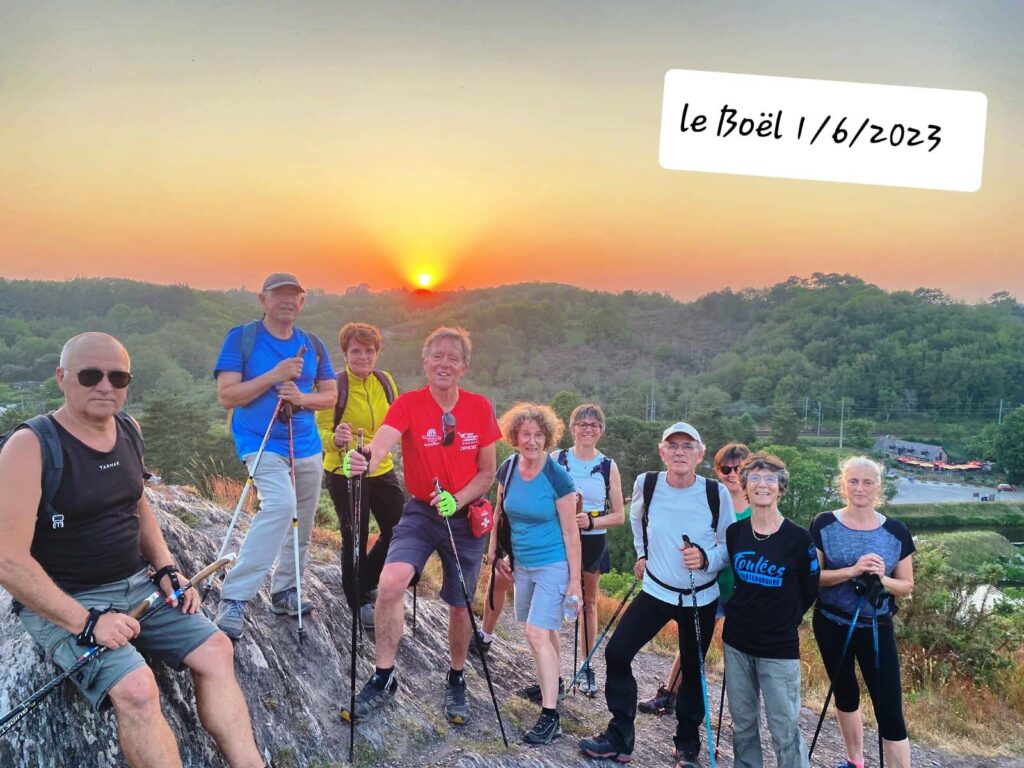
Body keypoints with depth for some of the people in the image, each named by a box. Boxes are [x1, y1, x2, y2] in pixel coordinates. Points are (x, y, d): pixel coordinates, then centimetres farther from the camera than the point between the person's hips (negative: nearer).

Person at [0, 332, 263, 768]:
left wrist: (166, 570, 6)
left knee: (216, 650, -4)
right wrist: (84, 621, -23)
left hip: (138, 585, 7)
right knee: (135, 687, -27)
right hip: (63, 604, -7)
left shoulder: (128, 430, 4)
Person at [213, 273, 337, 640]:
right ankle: (233, 599, -20)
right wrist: (273, 376, -20)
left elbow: (330, 394, 11)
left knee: (302, 524, 9)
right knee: (281, 504, -27)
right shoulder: (240, 338, -5)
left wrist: (303, 398, -10)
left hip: (306, 446, 6)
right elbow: (227, 396, -10)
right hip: (261, 444, -6)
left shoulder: (312, 345, 8)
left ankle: (284, 592, 28)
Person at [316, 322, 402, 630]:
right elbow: (322, 431, -15)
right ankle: (360, 602, 24)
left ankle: (368, 581, 33)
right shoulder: (335, 385, -13)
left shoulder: (385, 381, 1)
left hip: (382, 470, 5)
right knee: (355, 538, 3)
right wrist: (335, 439, -36)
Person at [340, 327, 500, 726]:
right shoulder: (408, 403, -11)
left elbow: (487, 473, 0)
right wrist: (365, 459, -55)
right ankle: (384, 678, -3)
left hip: (465, 516, 1)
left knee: (460, 605, 10)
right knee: (389, 584, -23)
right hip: (420, 512, -1)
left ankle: (456, 682, 36)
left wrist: (457, 499, -18)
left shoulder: (480, 408, -5)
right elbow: (384, 438, -32)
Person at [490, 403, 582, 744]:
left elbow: (570, 533, -14)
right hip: (522, 563, 6)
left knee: (537, 633, -13)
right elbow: (500, 512, 12)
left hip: (553, 565, -5)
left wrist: (575, 581, -12)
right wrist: (495, 550, 11)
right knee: (545, 631, 18)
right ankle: (550, 682, 41)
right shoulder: (508, 469, -4)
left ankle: (550, 716, -6)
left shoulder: (557, 478, -18)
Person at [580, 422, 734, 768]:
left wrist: (706, 558, -25)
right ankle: (619, 738, 13)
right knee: (617, 653, -4)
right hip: (656, 590, 2)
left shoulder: (717, 493, -17)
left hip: (701, 598, -1)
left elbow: (731, 545, -7)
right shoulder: (646, 484, -10)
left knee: (693, 670, 11)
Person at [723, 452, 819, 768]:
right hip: (736, 643, 4)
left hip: (779, 649, -3)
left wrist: (784, 620, 2)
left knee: (784, 730, 3)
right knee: (742, 724, 16)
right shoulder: (734, 532, -1)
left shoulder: (798, 538, -12)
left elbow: (809, 591, 0)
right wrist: (737, 611, 5)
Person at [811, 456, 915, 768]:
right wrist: (852, 571, -26)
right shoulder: (824, 524, -9)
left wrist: (881, 579, -21)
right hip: (831, 625, 1)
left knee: (889, 710, -4)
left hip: (876, 628, -1)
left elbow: (906, 586, 0)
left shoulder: (896, 531, -6)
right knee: (845, 695, 19)